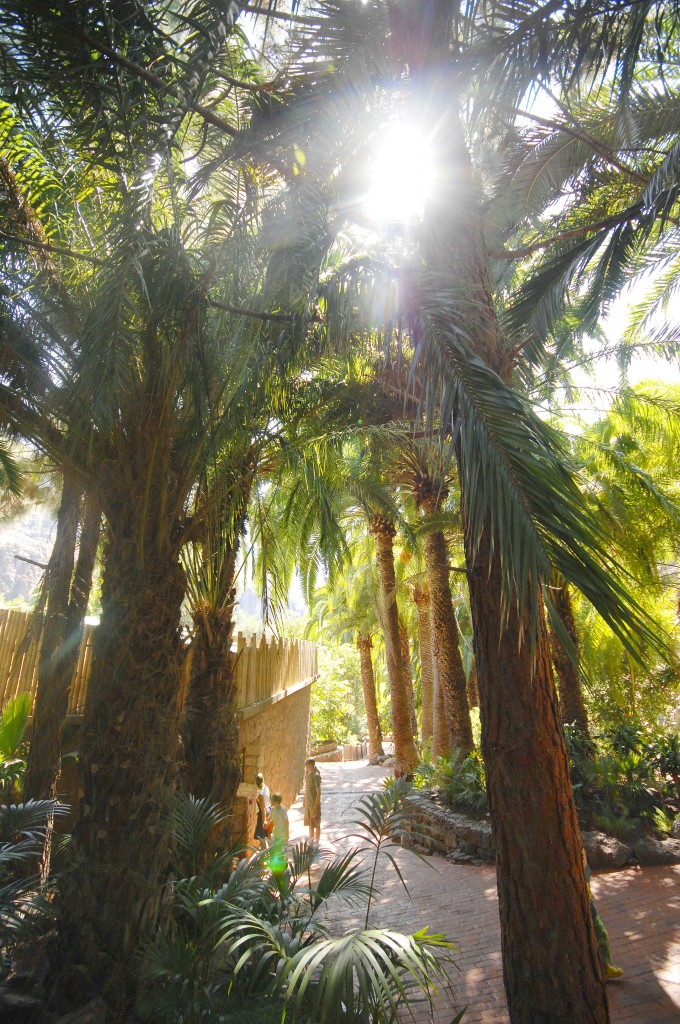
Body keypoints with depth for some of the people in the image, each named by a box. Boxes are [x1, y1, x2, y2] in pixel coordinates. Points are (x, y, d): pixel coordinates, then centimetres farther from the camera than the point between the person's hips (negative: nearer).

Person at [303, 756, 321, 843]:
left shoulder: (316, 776, -23)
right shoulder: (307, 774, 2)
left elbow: (319, 793, -21)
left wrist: (315, 808, -21)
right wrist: (305, 803, 15)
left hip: (314, 804, -8)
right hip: (308, 803, 8)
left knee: (316, 824, 8)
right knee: (310, 824, 21)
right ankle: (311, 842, 37)